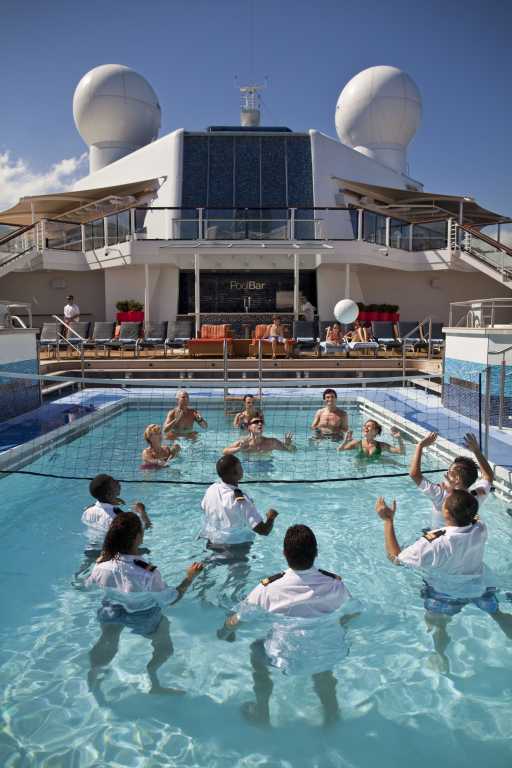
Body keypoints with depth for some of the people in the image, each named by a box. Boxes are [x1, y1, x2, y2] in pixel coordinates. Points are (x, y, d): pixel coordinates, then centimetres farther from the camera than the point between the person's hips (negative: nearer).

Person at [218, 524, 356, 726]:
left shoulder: (268, 589, -25)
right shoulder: (335, 584, -21)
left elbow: (235, 622, -9)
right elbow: (352, 615, 0)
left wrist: (224, 633, 14)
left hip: (286, 659, -1)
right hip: (328, 657, 2)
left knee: (256, 648, 29)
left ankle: (262, 713, 41)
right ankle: (331, 711, 50)